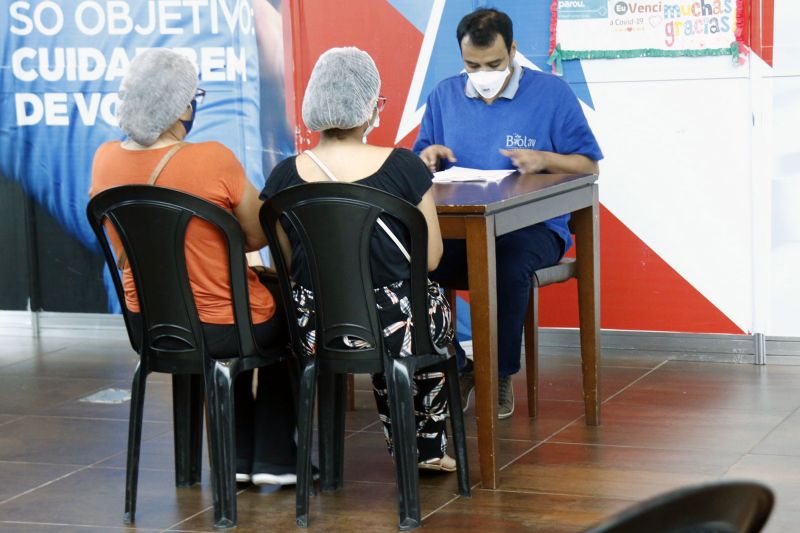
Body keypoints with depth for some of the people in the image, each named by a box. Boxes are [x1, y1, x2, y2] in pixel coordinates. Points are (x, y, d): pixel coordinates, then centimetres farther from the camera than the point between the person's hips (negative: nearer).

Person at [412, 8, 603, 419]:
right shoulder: (445, 95, 14)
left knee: (509, 268, -38)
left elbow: (588, 165, 3)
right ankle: (452, 368, -8)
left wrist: (544, 159, -16)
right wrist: (428, 157, -5)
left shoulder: (551, 93, 3)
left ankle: (499, 376, -16)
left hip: (533, 226, -3)